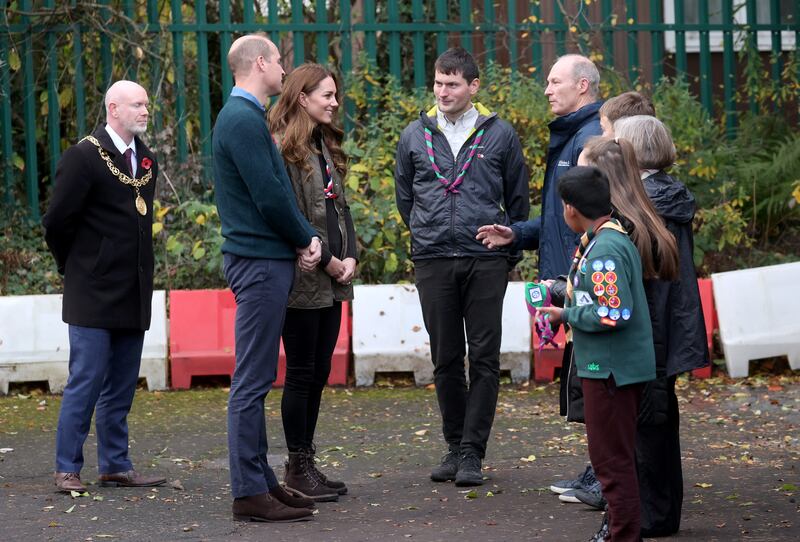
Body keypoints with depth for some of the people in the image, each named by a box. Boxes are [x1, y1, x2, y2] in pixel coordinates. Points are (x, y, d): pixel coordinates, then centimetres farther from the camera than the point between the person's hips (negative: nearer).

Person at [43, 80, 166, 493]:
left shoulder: (147, 160, 11)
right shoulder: (84, 157, -11)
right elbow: (57, 221, -10)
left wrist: (139, 271, 16)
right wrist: (75, 267, 1)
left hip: (133, 295, 7)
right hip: (94, 295, -7)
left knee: (121, 386, 10)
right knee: (86, 382, -5)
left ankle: (115, 466, 17)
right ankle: (67, 469, 1)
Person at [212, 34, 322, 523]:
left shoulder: (246, 117, 17)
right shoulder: (244, 119, -15)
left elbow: (276, 191, 19)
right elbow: (269, 197, -20)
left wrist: (304, 238, 4)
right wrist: (306, 239, -5)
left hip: (269, 258, 11)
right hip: (261, 261, -11)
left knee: (257, 380, 13)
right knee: (253, 381, -8)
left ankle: (260, 480, 19)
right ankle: (250, 493, -6)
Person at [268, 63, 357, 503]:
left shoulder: (326, 148, 17)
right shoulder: (284, 149, -12)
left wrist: (350, 256, 3)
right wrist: (326, 260, -13)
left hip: (332, 280, 9)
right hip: (302, 280, -9)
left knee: (318, 374, 10)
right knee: (302, 374, -2)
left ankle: (305, 463, 17)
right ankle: (298, 469, 5)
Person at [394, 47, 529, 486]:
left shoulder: (500, 135, 3)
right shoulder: (415, 136, 7)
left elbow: (518, 199, 11)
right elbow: (404, 198, 19)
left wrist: (507, 246, 11)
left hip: (486, 260, -2)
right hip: (433, 263, 2)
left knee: (484, 359, -3)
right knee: (445, 360, 7)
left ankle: (472, 451, -1)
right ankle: (455, 446, 16)